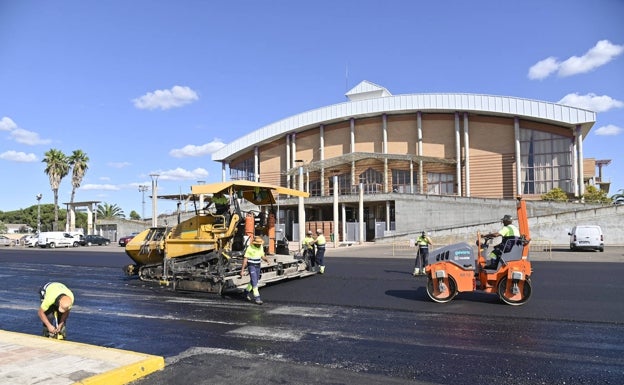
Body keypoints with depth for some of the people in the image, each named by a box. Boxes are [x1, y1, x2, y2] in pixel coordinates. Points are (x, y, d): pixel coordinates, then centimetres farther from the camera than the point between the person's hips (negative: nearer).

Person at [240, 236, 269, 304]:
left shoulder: (261, 247, -1)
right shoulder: (250, 248, -19)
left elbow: (262, 256, 9)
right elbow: (245, 259, -17)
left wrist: (267, 260, -13)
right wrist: (242, 270, -19)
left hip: (258, 266, 7)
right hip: (251, 266, -7)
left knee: (254, 281, 17)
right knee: (254, 282, -13)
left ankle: (247, 291, 40)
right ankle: (257, 298, -10)